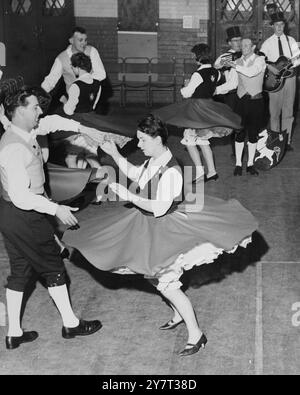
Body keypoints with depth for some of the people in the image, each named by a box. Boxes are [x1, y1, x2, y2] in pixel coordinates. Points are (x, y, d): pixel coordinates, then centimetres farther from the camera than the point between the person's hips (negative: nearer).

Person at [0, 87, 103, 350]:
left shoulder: (26, 132, 3)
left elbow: (51, 122, 22)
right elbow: (21, 197, -28)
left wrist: (77, 126, 7)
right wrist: (56, 209, -24)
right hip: (23, 216, -9)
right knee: (53, 266, 6)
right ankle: (70, 324, 20)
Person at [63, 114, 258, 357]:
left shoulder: (170, 172, -29)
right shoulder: (154, 161, -2)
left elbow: (159, 209, -32)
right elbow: (135, 174, 19)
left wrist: (127, 194, -30)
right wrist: (115, 155, 11)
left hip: (166, 230, -9)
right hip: (150, 228, 9)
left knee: (167, 285, -2)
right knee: (155, 276, 23)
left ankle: (196, 334, 12)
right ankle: (179, 315, 45)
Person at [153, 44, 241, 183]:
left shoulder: (198, 75, -20)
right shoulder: (215, 72, 3)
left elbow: (187, 93, -13)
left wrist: (184, 87, 9)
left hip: (197, 108, -8)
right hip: (209, 107, 8)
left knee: (189, 139, 3)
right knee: (202, 140, 16)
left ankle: (199, 170, -6)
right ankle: (211, 171, 15)